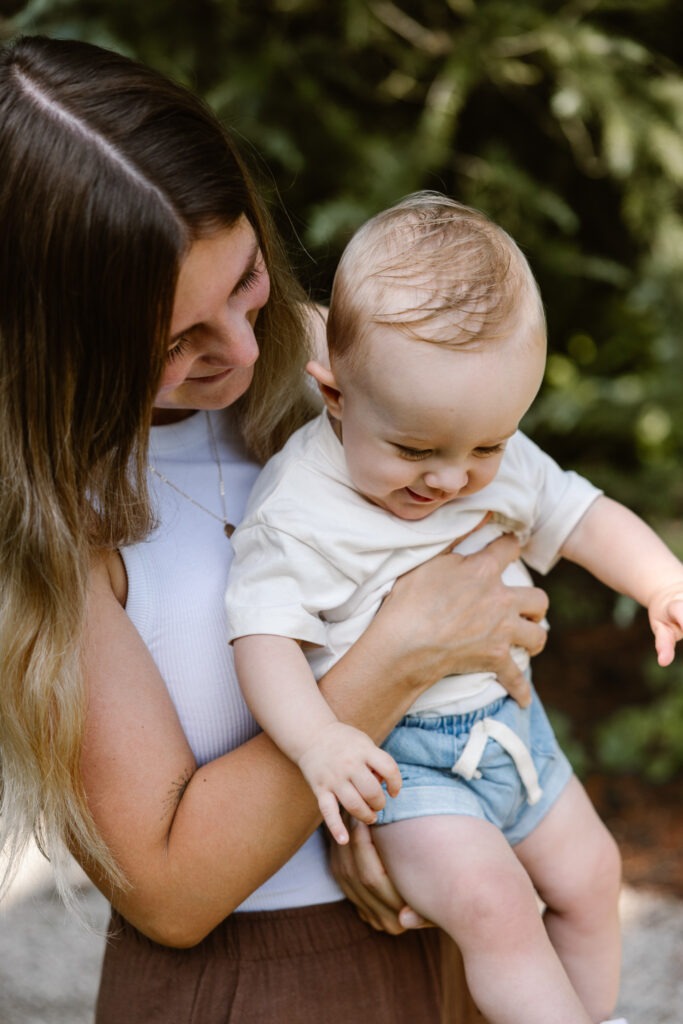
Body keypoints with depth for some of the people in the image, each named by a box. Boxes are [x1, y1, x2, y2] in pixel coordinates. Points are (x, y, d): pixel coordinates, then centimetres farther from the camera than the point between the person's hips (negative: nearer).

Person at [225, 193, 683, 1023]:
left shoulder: (500, 464, -3)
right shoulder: (297, 513, -23)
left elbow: (578, 516, 8)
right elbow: (265, 634, -27)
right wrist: (317, 740, -43)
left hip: (506, 724, 7)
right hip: (395, 756, -7)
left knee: (587, 870, 15)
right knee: (489, 897, -24)